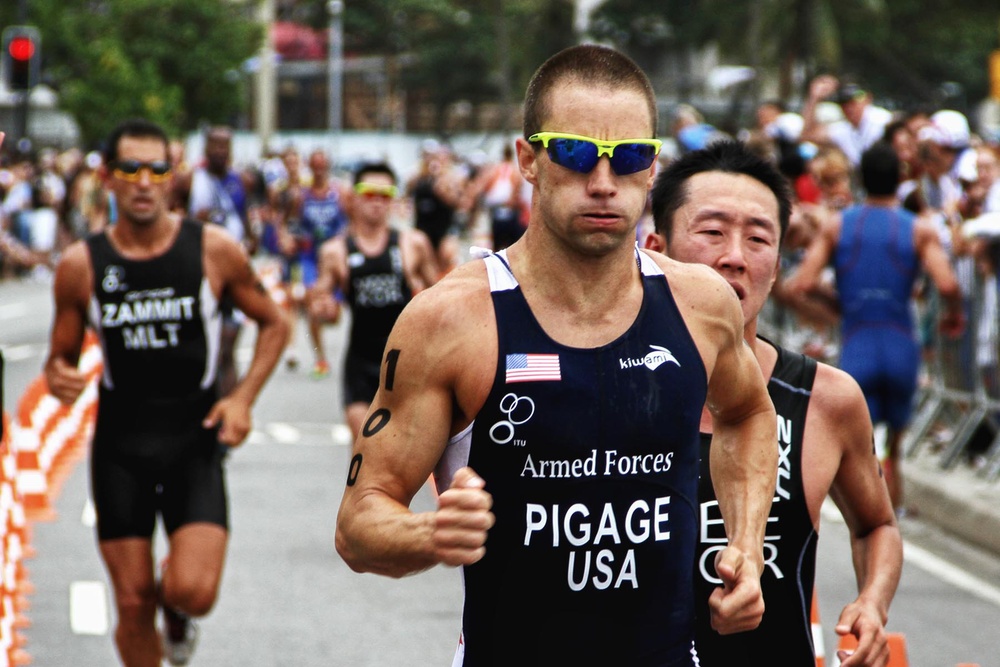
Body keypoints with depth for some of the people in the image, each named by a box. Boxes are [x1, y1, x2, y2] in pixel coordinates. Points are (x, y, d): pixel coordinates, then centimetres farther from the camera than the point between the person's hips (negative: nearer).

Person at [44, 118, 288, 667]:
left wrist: (243, 397, -5)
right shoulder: (81, 264, -2)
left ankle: (175, 609, 21)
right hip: (119, 443, 1)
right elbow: (62, 355, 9)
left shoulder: (214, 250, -4)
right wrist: (58, 378, -15)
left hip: (194, 439, -1)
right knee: (132, 605, 2)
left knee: (193, 592, -17)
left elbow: (273, 324, 9)